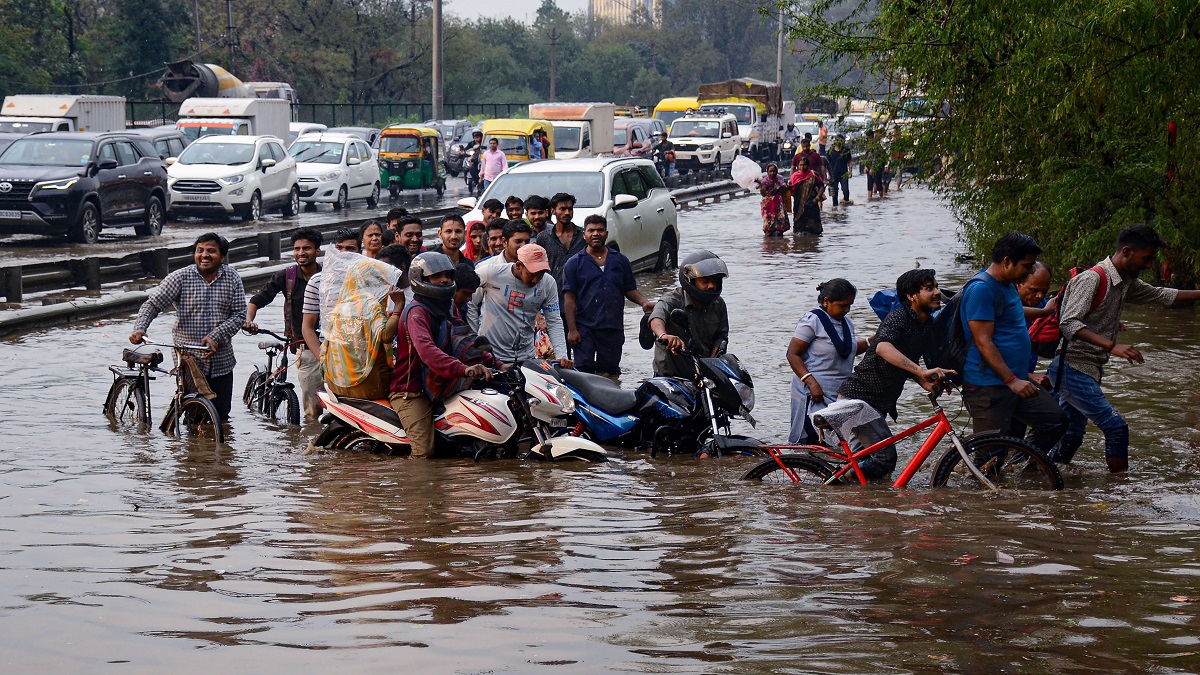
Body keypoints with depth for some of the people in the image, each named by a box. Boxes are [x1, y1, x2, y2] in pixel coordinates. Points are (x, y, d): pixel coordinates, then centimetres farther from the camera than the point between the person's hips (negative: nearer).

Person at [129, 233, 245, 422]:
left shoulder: (232, 279, 1)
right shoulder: (180, 277, -5)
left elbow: (239, 314, -2)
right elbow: (153, 304, -7)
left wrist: (216, 336, -16)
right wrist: (139, 328, -26)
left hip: (222, 361, 2)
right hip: (188, 358, -2)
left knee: (222, 413, 7)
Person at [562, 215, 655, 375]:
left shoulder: (620, 261, 14)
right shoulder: (574, 263, 5)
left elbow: (630, 290, 18)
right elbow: (569, 298, 0)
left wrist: (644, 302, -5)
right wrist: (572, 330, -8)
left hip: (613, 330, 3)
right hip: (584, 329, -3)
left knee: (611, 371, 7)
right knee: (584, 370, -12)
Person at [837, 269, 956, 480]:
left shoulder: (928, 327, 9)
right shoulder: (898, 317, -17)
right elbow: (884, 348, -38)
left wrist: (925, 382, -2)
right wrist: (922, 372, -46)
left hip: (880, 402, 10)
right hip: (859, 395, -10)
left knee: (863, 460, 18)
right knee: (885, 458, -16)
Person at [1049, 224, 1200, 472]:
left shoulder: (1126, 283, 12)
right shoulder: (1093, 278, -18)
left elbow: (1160, 295, 28)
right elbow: (1069, 323, -28)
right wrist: (1112, 346, -36)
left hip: (1088, 370, 10)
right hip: (1071, 369, -10)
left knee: (1071, 437, 12)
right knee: (1116, 427, -14)